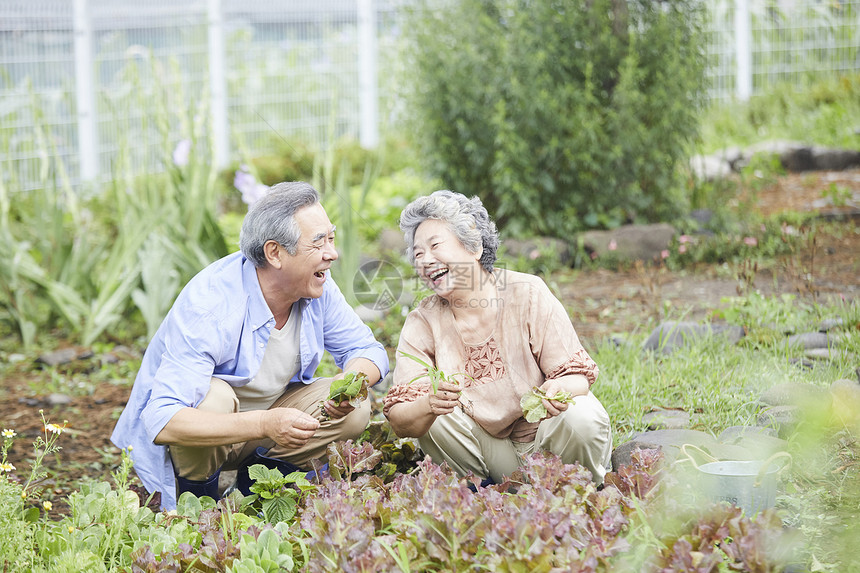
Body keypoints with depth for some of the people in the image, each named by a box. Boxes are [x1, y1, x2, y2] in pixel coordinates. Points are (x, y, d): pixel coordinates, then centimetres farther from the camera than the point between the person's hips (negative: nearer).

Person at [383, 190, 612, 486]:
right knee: (430, 421, -23)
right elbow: (399, 421, -18)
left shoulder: (527, 295, -15)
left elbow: (578, 376, -15)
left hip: (545, 434, -1)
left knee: (582, 418, -31)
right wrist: (430, 405, -42)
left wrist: (560, 389, -41)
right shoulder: (422, 323, -10)